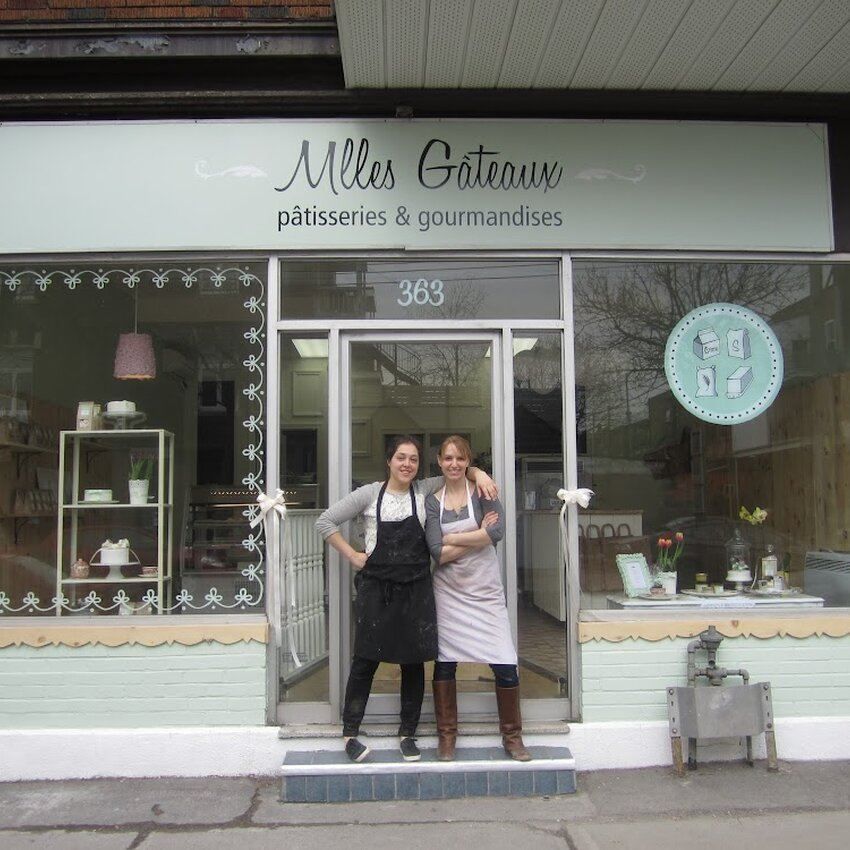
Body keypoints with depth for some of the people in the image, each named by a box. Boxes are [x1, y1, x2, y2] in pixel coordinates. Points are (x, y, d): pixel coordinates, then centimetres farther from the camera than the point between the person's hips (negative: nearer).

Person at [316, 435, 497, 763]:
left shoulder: (424, 491, 4)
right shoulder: (369, 494, 0)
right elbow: (325, 521, 3)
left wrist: (479, 473, -7)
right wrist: (353, 556, -2)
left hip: (416, 589, 2)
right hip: (375, 588, -2)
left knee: (413, 662, 8)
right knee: (366, 660, 3)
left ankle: (407, 733, 24)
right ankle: (350, 733, 17)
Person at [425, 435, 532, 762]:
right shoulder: (432, 502, 3)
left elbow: (497, 532, -17)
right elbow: (437, 552, -9)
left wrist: (453, 538, -11)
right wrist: (478, 535, -12)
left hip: (485, 589, -1)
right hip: (448, 590, 1)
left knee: (505, 664, -3)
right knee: (445, 661, 7)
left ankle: (512, 736, 15)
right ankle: (446, 735, 24)